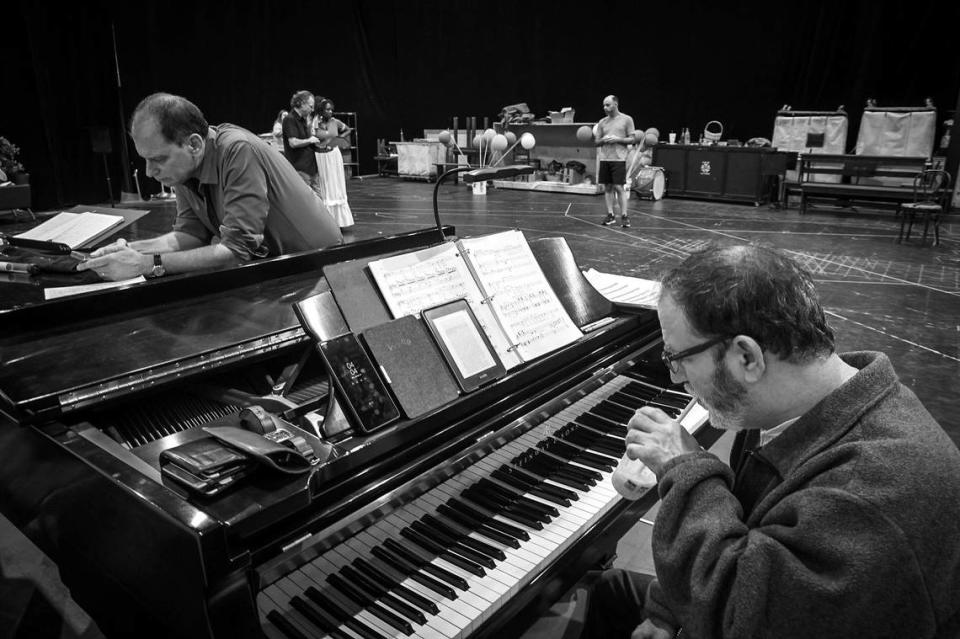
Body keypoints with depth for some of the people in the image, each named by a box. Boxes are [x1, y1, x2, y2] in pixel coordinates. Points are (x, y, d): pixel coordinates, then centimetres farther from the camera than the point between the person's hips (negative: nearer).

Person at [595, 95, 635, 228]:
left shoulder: (627, 119, 2)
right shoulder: (602, 122, 12)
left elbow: (631, 139, 1)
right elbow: (596, 142, 12)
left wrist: (618, 139, -14)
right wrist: (604, 140, -9)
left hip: (618, 158, -4)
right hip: (604, 158, 4)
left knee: (619, 187, -7)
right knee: (607, 187, 5)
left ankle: (624, 216, -2)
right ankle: (610, 215, 12)